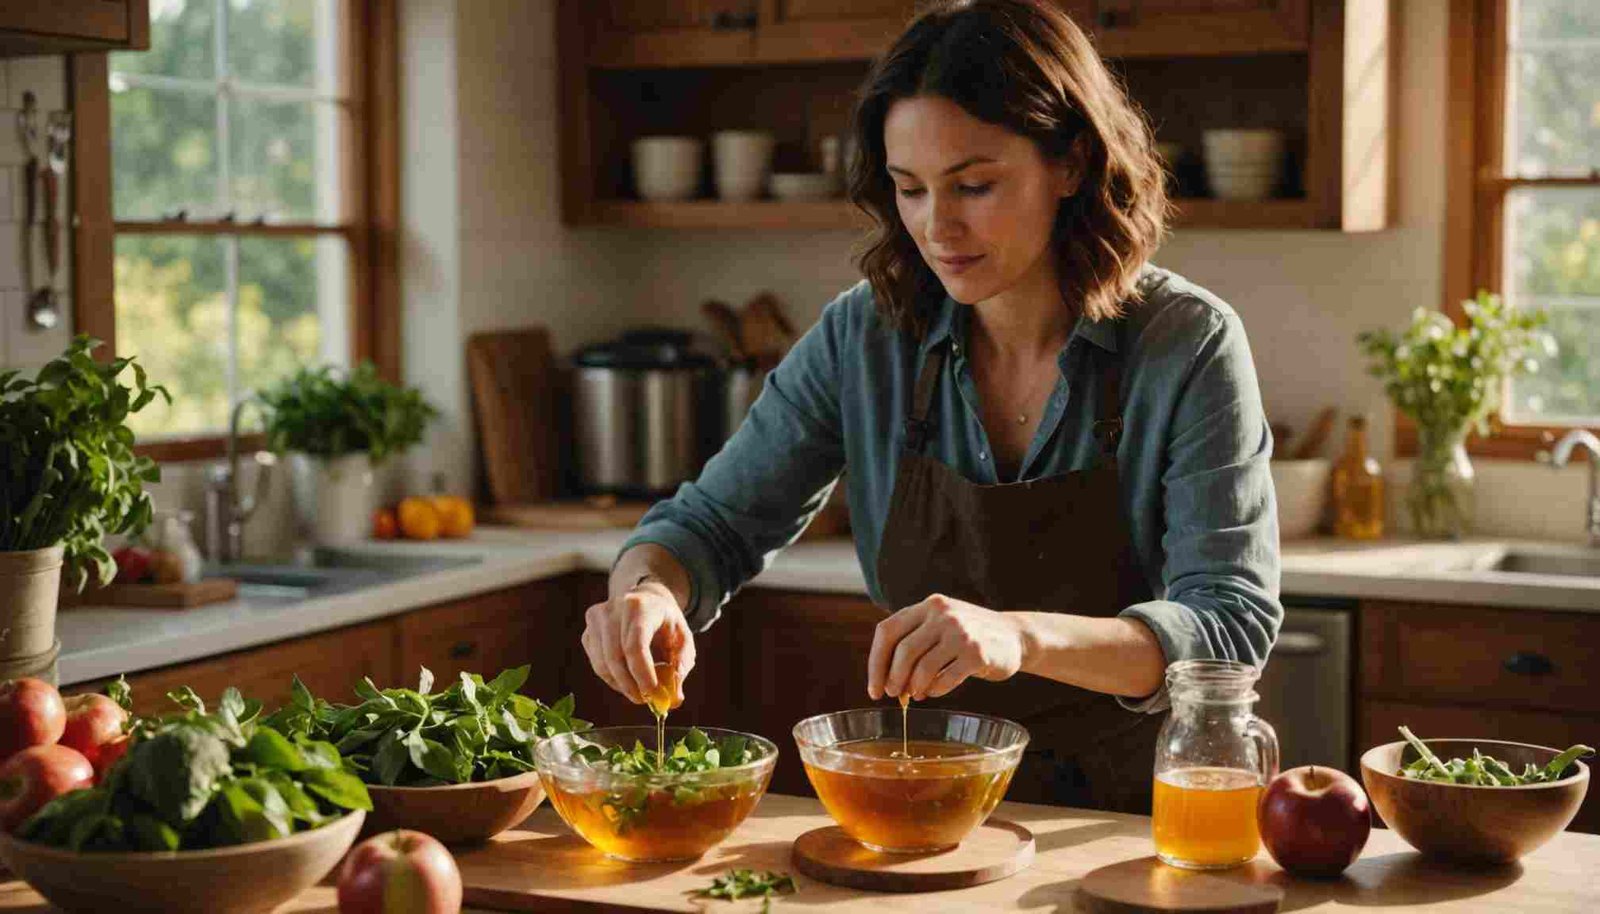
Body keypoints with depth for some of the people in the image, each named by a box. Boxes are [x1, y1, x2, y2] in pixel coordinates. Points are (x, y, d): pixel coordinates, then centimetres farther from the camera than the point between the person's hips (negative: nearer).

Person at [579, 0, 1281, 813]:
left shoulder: (1188, 346, -12)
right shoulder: (864, 337, -3)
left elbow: (1233, 625, -18)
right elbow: (712, 525, 2)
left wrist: (1022, 636, -37)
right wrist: (648, 590, -23)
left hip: (1124, 820, -2)